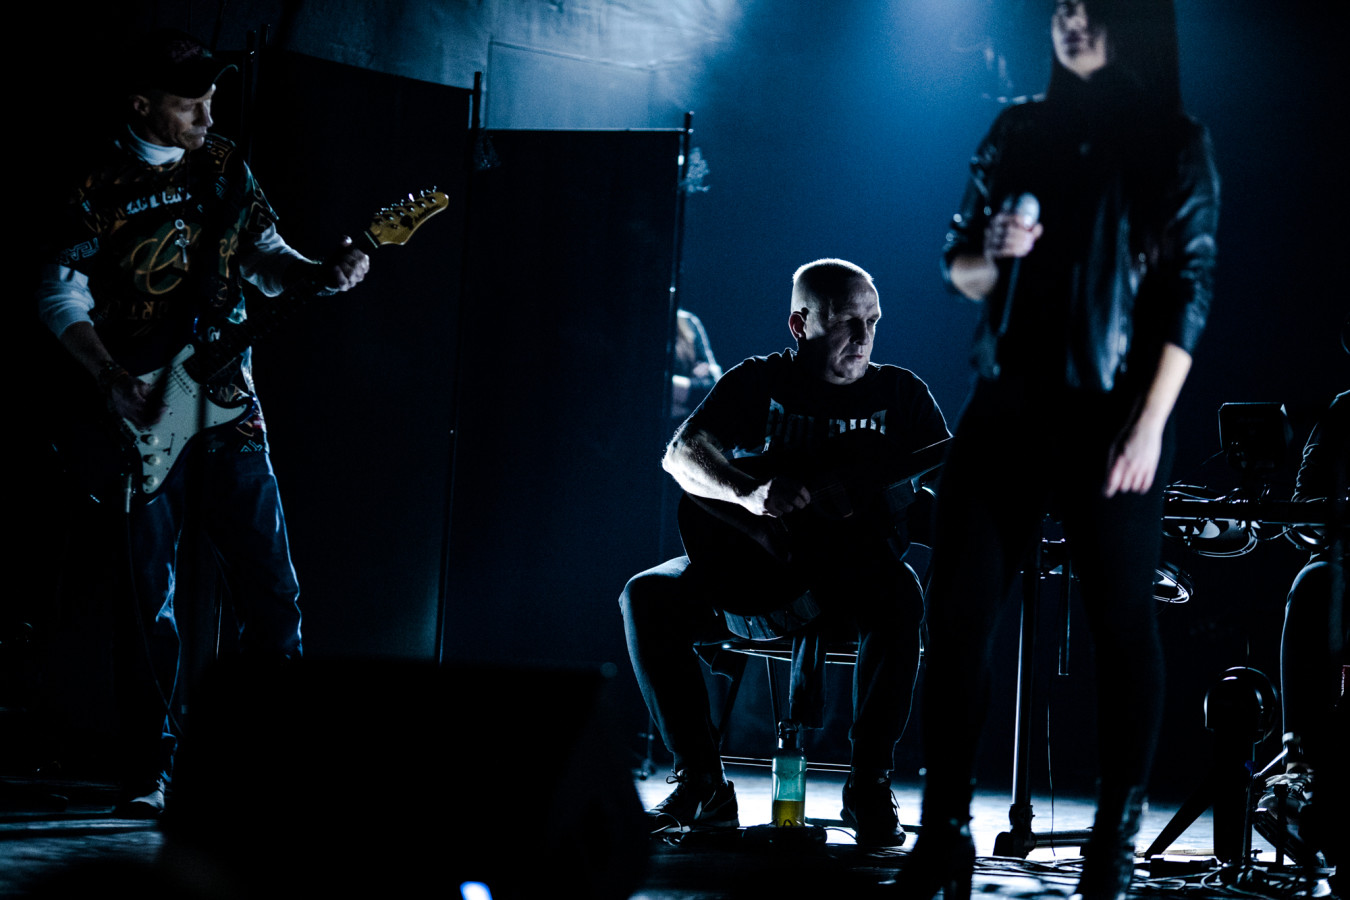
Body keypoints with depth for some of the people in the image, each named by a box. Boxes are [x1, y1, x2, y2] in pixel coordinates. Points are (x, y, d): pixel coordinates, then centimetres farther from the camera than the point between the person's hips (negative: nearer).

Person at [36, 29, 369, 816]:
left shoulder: (226, 167, 8)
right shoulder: (102, 184, -4)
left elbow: (265, 255, 13)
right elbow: (61, 295, -4)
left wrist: (322, 274, -8)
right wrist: (114, 383, -15)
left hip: (228, 404, 4)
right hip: (144, 414, -3)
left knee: (271, 588, 3)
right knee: (147, 603, 0)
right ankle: (149, 771, 8)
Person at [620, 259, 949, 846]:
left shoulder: (899, 393, 9)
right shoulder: (758, 383, 7)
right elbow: (681, 453, -8)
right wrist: (751, 494, -27)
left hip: (849, 572, -1)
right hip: (749, 566, 1)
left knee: (898, 597, -36)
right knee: (648, 596, -24)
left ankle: (868, 786, -23)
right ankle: (703, 785, -15)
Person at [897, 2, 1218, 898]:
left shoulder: (1176, 144, 0)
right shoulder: (1019, 130, 10)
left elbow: (1190, 292, -5)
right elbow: (961, 271, 14)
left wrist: (1150, 424, -13)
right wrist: (992, 254, -9)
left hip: (1112, 417, -3)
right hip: (1008, 408, 4)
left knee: (1121, 621, 0)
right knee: (958, 613, -1)